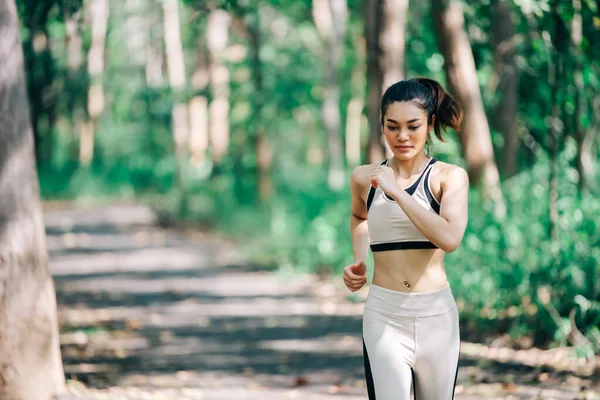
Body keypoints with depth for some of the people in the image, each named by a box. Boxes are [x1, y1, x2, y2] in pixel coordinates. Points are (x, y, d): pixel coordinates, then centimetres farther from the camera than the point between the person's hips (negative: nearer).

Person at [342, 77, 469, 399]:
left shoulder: (449, 177, -2)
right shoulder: (365, 178, 6)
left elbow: (449, 238, -21)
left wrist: (396, 192, -18)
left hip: (436, 315, 0)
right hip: (384, 315, 0)